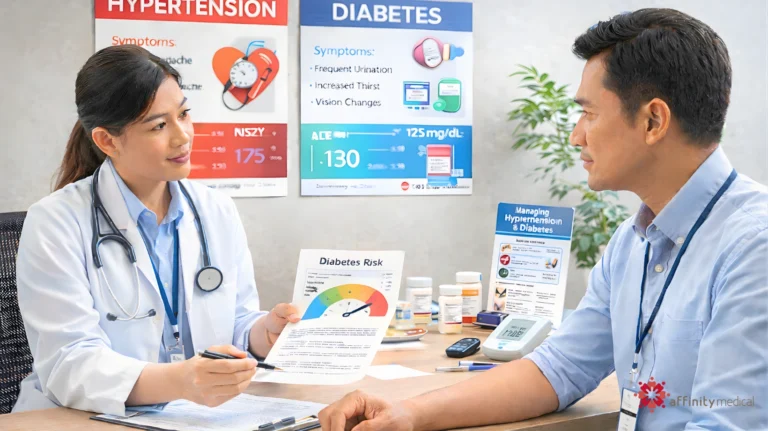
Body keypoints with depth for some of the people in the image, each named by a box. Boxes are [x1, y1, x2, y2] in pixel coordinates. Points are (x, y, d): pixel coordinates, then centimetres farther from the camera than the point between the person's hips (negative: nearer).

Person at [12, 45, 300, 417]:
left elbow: (237, 328, 11)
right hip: (94, 423, -5)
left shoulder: (219, 213, 7)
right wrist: (179, 382, -32)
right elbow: (68, 364, -17)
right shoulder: (54, 223, -8)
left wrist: (267, 331, -12)